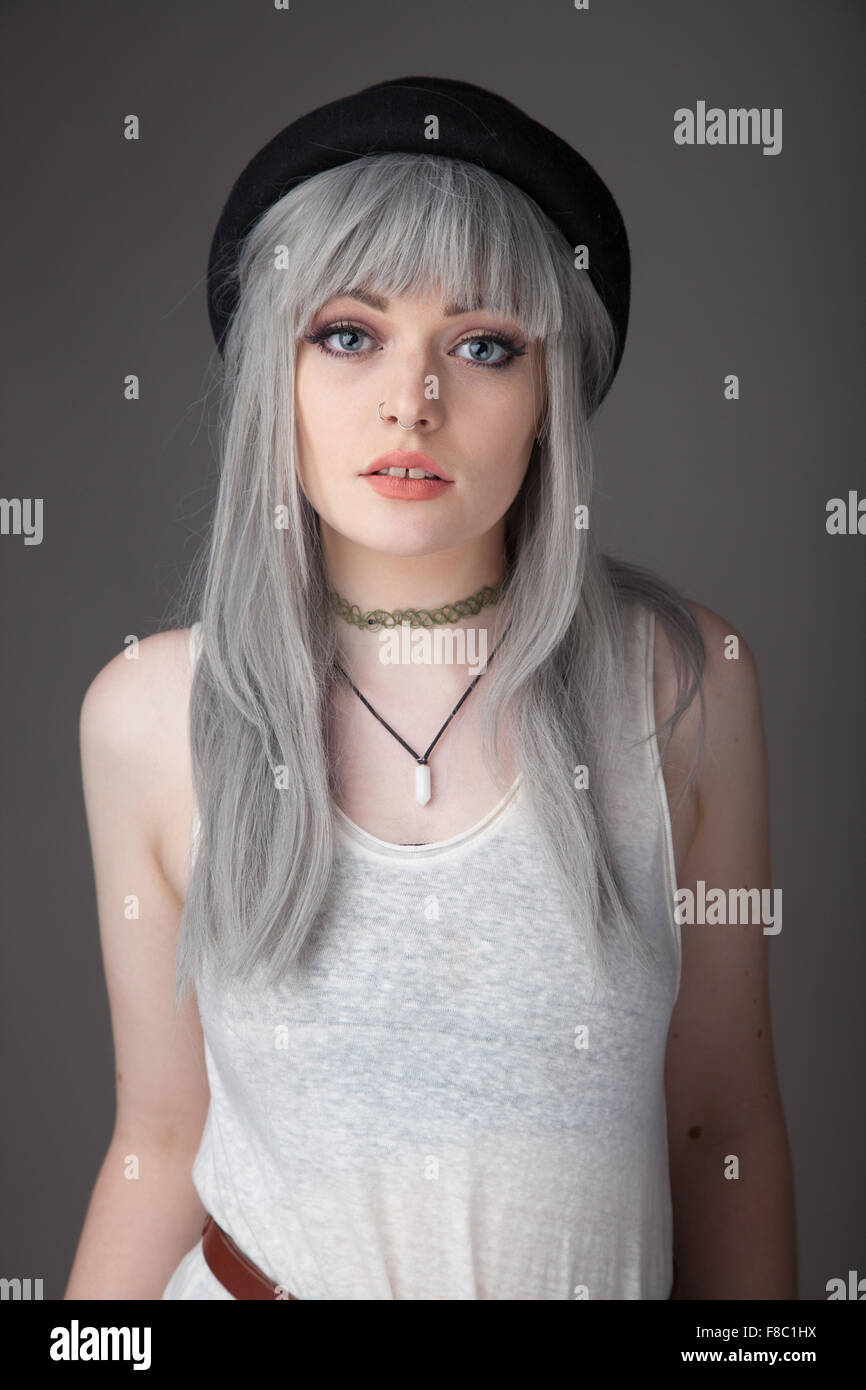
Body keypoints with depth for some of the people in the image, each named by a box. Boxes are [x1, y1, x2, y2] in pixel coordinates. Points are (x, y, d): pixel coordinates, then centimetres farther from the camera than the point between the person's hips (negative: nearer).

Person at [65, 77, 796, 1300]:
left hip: (606, 1269, 1)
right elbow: (161, 1140, -5)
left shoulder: (685, 681, -14)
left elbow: (725, 1131, -6)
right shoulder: (149, 715, -14)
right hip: (252, 1270, 0)